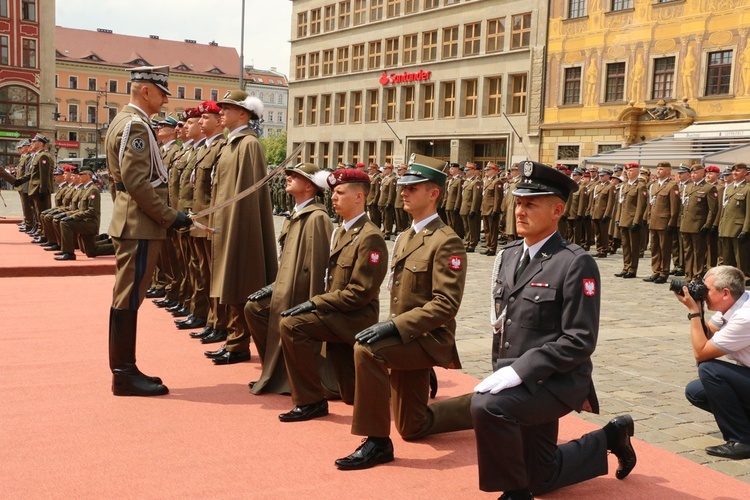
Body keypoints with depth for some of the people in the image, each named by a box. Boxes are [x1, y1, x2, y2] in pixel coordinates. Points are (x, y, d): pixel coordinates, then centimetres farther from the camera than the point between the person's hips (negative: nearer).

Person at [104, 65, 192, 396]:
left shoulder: (124, 121, 17)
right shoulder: (135, 125, -15)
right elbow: (137, 182, -23)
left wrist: (165, 215, 18)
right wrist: (170, 216, -16)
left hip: (130, 221, 11)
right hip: (139, 225, -11)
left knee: (127, 297, 12)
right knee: (128, 298, -5)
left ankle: (124, 370, 20)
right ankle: (124, 375, 1)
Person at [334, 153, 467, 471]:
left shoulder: (446, 242, -16)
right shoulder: (404, 238, 13)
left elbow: (447, 304, -24)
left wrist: (397, 327, -29)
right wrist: (388, 326, 5)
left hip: (428, 338, -9)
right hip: (406, 338, 9)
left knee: (366, 349, -34)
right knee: (412, 429, 15)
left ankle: (377, 442, -24)